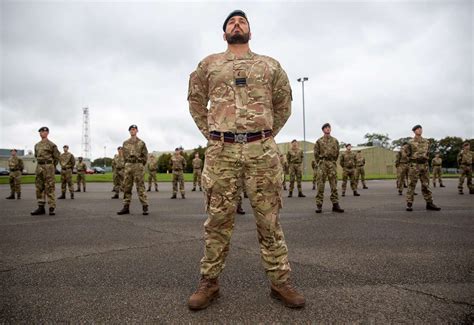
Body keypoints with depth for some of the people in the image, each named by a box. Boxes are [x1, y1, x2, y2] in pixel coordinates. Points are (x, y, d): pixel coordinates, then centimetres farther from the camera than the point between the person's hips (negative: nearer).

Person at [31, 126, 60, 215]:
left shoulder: (51, 145, -3)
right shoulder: (37, 145, 16)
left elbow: (57, 157, 0)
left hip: (48, 167, -7)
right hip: (39, 167, 7)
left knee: (49, 188, -7)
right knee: (39, 188, 5)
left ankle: (52, 209, -4)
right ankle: (41, 208, 10)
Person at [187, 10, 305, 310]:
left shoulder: (270, 65, 14)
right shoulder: (209, 64, 14)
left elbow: (283, 103, 21)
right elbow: (196, 100, 21)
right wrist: (210, 134, 12)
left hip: (262, 150, 0)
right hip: (221, 151, 0)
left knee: (269, 218, 4)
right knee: (218, 219, 3)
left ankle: (280, 281, 16)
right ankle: (209, 282, 16)